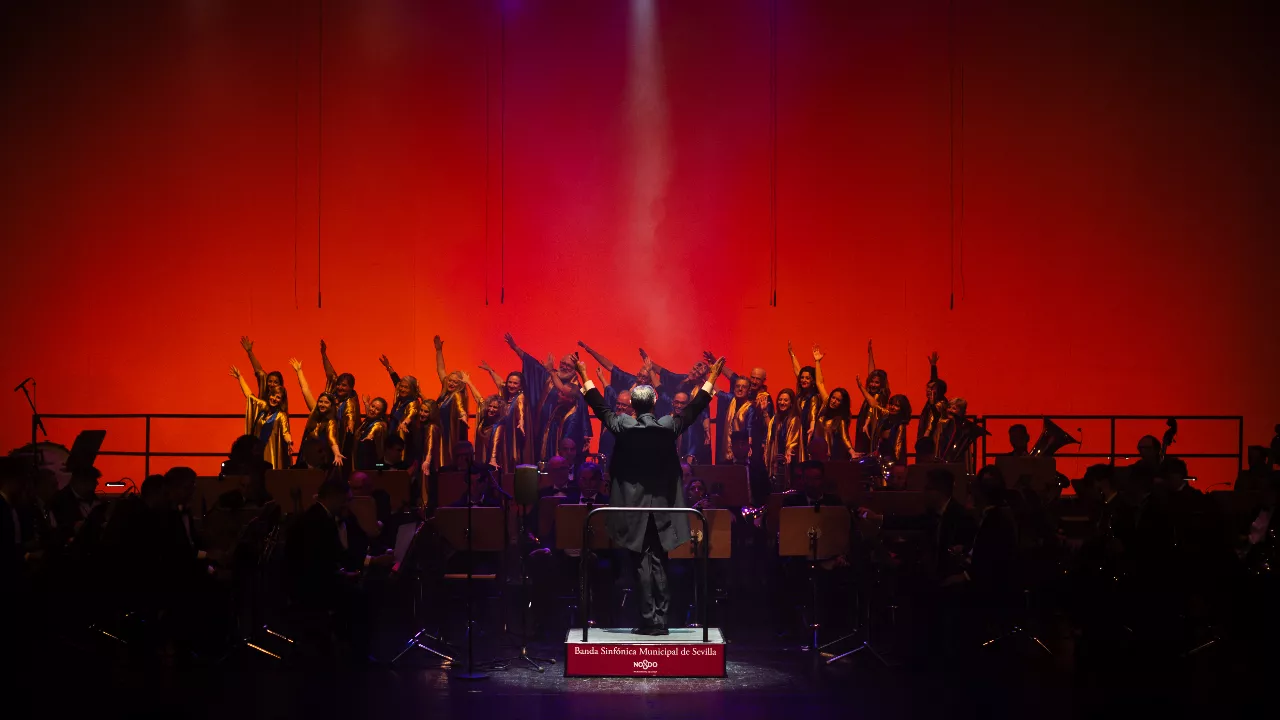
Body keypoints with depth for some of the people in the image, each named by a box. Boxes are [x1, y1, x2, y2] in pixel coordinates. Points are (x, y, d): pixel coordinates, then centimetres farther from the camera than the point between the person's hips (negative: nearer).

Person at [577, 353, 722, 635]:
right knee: (659, 563, 7)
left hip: (633, 506, -1)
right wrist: (711, 379, 16)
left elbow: (600, 406, 7)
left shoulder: (622, 426, -7)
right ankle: (660, 619, 6)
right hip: (661, 507, 1)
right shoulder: (668, 427, -6)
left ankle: (649, 619, -3)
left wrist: (585, 377, 20)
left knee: (642, 562, 0)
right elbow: (694, 409, 5)